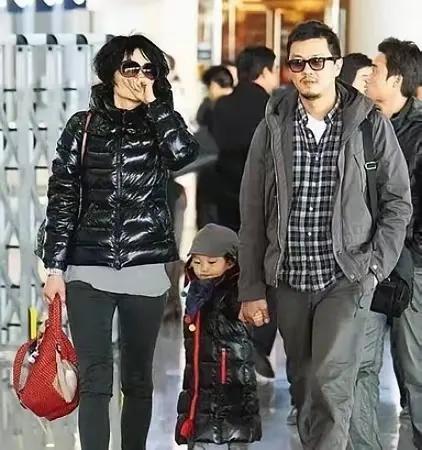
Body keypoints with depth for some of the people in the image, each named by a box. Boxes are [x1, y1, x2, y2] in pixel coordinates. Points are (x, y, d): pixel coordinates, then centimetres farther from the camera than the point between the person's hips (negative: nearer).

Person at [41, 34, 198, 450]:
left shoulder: (160, 124, 6)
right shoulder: (83, 126, 4)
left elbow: (184, 154, -17)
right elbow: (62, 198, 3)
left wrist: (153, 102, -9)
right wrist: (54, 267, -3)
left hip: (146, 268, 2)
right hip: (88, 269, -1)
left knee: (138, 379, 11)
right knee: (94, 381, -7)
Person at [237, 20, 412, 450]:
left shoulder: (371, 124, -3)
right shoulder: (272, 128, 1)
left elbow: (398, 200, 3)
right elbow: (252, 212, 3)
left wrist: (376, 266, -7)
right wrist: (251, 288, 1)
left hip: (347, 278, -2)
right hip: (288, 279, 3)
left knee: (330, 383, -15)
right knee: (303, 387, 12)